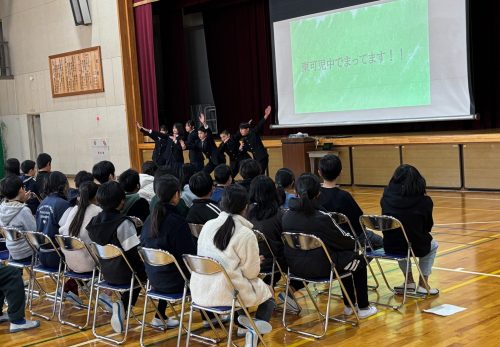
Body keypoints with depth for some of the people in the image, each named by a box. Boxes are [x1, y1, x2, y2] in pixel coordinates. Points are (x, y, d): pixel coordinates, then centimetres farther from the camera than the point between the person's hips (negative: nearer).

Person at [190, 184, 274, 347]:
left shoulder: (208, 225, 3)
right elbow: (251, 272, -6)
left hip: (199, 290, 6)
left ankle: (242, 321, 10)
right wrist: (255, 263, 18)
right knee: (268, 292, 19)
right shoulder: (246, 234, -13)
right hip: (225, 293, -6)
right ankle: (255, 329, -4)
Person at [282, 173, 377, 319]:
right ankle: (363, 308, 26)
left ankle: (349, 306, 37)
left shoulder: (287, 215, -4)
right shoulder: (321, 218, -21)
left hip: (295, 266, 6)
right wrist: (354, 241, 17)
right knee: (359, 260, 19)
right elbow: (342, 239, -7)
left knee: (344, 255, 30)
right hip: (319, 268, -6)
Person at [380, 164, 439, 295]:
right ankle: (422, 285, 27)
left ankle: (409, 282, 36)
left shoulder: (387, 196, -3)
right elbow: (428, 227, 2)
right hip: (415, 247, -2)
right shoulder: (424, 201, -10)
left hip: (390, 246, 3)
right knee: (433, 245, 33)